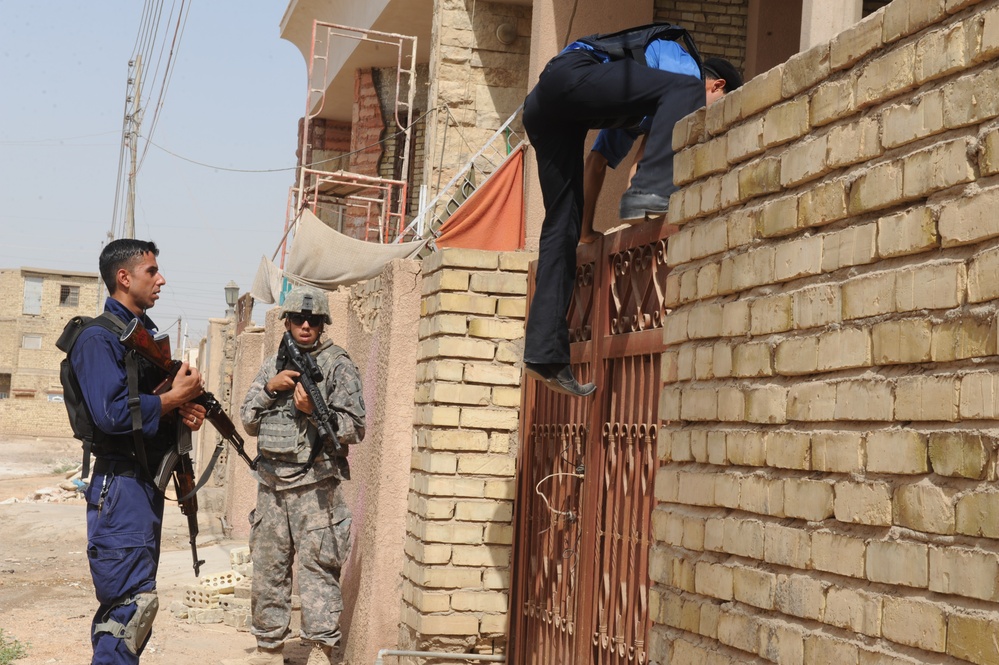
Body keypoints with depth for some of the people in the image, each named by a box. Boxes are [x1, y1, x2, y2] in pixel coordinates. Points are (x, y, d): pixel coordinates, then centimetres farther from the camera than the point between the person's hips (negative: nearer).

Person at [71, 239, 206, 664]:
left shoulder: (147, 334, 16)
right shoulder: (98, 338, -12)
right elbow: (112, 414, -23)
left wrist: (186, 413, 1)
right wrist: (175, 397, -14)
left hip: (149, 481, 10)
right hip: (120, 482, -9)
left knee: (124, 601, 13)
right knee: (135, 600, -14)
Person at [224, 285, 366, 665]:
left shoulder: (338, 365, -1)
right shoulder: (272, 365, 15)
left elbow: (354, 428, -5)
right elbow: (249, 420, 13)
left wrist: (314, 410, -18)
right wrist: (270, 388, -4)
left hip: (315, 486, -6)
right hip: (271, 484, 6)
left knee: (317, 569, -7)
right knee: (267, 569, 11)